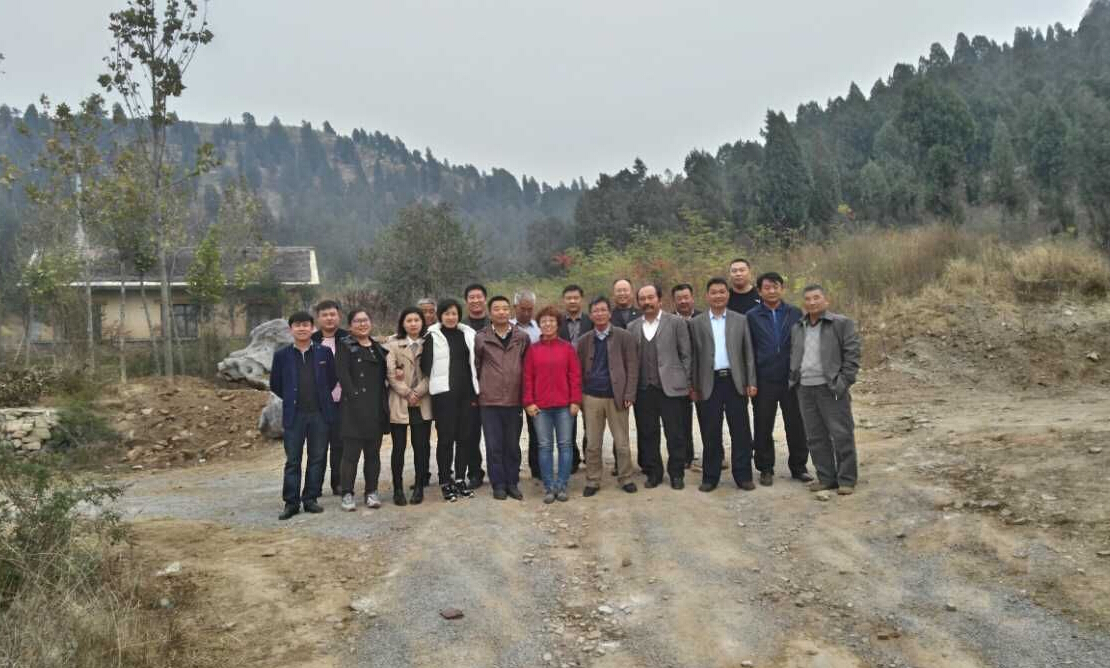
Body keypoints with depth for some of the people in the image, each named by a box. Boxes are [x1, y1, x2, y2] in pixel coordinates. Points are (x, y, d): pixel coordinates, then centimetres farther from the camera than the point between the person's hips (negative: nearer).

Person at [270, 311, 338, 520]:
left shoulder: (324, 352, 2)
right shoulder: (281, 355, 2)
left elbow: (333, 379, 10)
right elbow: (275, 385, 10)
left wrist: (322, 398, 10)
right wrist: (292, 399, 10)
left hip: (320, 414, 1)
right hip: (293, 415, 0)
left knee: (317, 459, 6)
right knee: (292, 460, 2)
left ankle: (310, 499, 16)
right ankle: (291, 502, 8)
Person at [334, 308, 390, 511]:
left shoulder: (378, 348, 17)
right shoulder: (345, 346, 1)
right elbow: (342, 374, -9)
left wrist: (384, 401, 5)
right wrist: (354, 396, -17)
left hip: (376, 408, 5)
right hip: (354, 408, -5)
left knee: (373, 452, 8)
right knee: (351, 452, -4)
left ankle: (371, 492, 15)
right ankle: (347, 494, 4)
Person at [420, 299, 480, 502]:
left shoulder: (468, 335, 12)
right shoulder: (432, 337, -1)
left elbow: (474, 363, 14)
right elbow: (425, 366, -3)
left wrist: (475, 393, 9)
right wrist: (433, 383, -7)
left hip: (466, 393, 4)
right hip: (443, 395, -4)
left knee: (464, 437, 7)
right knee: (446, 438, -1)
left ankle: (460, 479, 18)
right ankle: (445, 482, 7)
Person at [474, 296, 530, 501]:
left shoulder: (522, 337, 3)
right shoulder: (481, 338, -1)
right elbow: (474, 366, 4)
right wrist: (476, 391, 4)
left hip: (514, 400, 1)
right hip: (489, 400, -1)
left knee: (513, 445, 9)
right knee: (494, 445, 4)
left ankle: (512, 483, 20)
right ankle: (498, 484, 14)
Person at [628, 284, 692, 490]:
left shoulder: (676, 322, 2)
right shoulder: (632, 327, 10)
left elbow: (685, 355, 2)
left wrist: (688, 384, -2)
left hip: (670, 386, -3)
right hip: (643, 389, 3)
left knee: (675, 434, 2)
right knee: (647, 434, 7)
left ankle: (676, 473, 14)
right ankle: (653, 473, 18)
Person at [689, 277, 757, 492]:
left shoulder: (740, 320, 7)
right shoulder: (697, 323, 6)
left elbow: (748, 354, 6)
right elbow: (693, 357, 5)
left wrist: (751, 382, -1)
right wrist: (694, 387, 1)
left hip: (735, 381, 0)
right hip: (709, 383, 0)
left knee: (740, 431, 3)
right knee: (710, 433, 4)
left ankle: (743, 475, 12)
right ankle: (710, 477, 13)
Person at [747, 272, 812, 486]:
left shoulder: (795, 313, 5)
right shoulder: (752, 317, 2)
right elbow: (748, 350, 2)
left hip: (792, 378, 1)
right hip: (764, 380, -1)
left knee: (796, 425, 6)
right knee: (763, 427, 5)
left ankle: (798, 467, 20)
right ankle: (766, 469, 17)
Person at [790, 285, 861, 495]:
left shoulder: (842, 324, -2)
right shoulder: (797, 328, 15)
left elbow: (852, 356, -6)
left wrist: (843, 383, -12)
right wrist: (794, 380, 9)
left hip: (831, 389, -5)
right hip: (805, 390, 5)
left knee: (842, 435, -2)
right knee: (815, 437, 8)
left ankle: (846, 479, 7)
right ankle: (826, 477, 17)